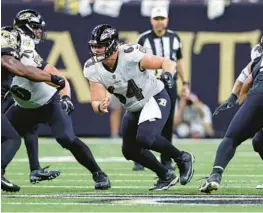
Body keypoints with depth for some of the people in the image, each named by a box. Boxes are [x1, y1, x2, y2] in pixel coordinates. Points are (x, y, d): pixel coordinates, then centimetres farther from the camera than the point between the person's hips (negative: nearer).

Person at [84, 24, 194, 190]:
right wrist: (101, 106, -42)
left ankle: (182, 158, -4)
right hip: (134, 108, 7)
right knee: (130, 150, 6)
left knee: (144, 138, -27)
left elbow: (168, 63, -21)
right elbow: (96, 103, -18)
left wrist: (168, 75, -44)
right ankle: (166, 176, 26)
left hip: (155, 98, -7)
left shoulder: (130, 56, -29)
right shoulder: (93, 69, -15)